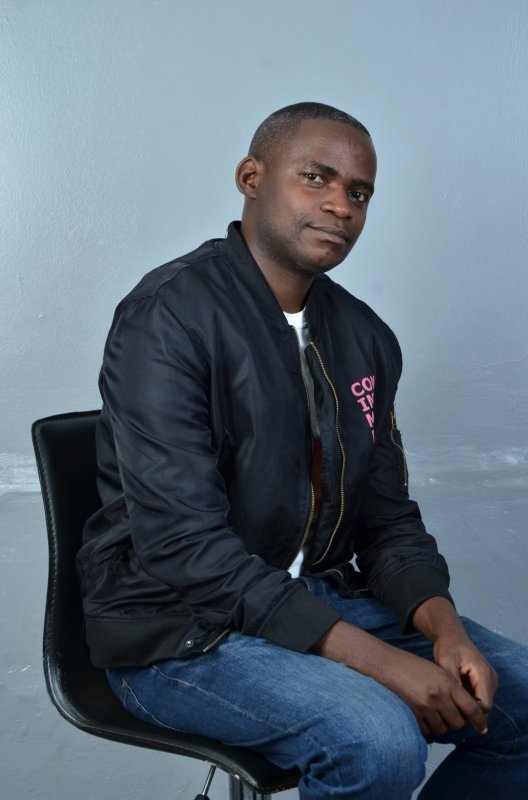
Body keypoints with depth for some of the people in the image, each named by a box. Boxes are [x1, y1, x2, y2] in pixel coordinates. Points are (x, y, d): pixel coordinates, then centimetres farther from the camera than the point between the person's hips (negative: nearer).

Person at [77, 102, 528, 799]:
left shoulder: (365, 338, 7)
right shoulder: (168, 317, -16)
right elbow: (182, 546, -23)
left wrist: (442, 626, -11)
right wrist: (372, 657, -26)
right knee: (379, 740, -29)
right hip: (179, 628, -6)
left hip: (323, 599, 7)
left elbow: (387, 515, 9)